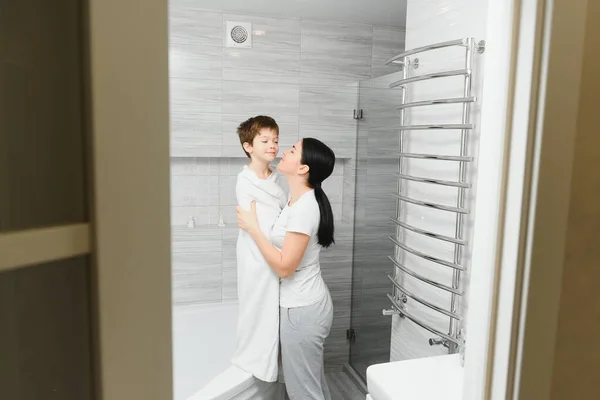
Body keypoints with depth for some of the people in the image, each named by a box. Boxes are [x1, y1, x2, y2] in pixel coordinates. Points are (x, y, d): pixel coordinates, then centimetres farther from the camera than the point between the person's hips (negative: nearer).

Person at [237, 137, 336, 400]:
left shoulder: (304, 207, -25)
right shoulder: (298, 198, 5)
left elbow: (284, 267, -25)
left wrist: (252, 228, -19)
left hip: (302, 309, -9)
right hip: (307, 304, 10)